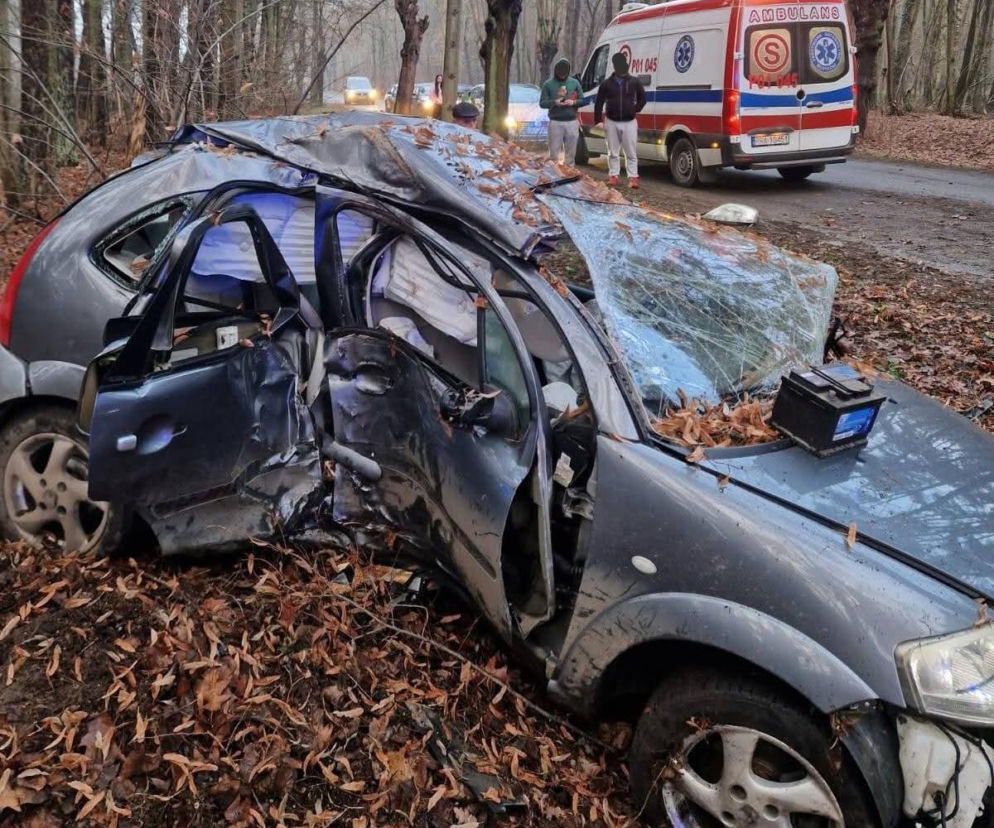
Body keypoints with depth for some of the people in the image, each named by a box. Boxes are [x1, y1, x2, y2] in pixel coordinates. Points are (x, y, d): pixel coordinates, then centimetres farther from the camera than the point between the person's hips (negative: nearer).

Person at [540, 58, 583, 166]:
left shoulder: (574, 83, 8)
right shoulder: (548, 84, 2)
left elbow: (582, 100, 11)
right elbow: (542, 103, 1)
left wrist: (573, 102, -11)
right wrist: (554, 102, -17)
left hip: (572, 122, 2)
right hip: (555, 122, -2)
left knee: (571, 152, 6)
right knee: (554, 152, -1)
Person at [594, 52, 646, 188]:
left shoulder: (634, 82, 4)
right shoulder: (607, 84, 3)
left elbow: (642, 98, 16)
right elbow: (599, 103, 6)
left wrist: (636, 110, 5)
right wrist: (598, 120, 2)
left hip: (629, 122, -1)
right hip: (612, 122, 1)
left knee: (631, 153, -3)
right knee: (613, 152, 7)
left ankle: (633, 177, -2)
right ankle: (613, 176, 16)